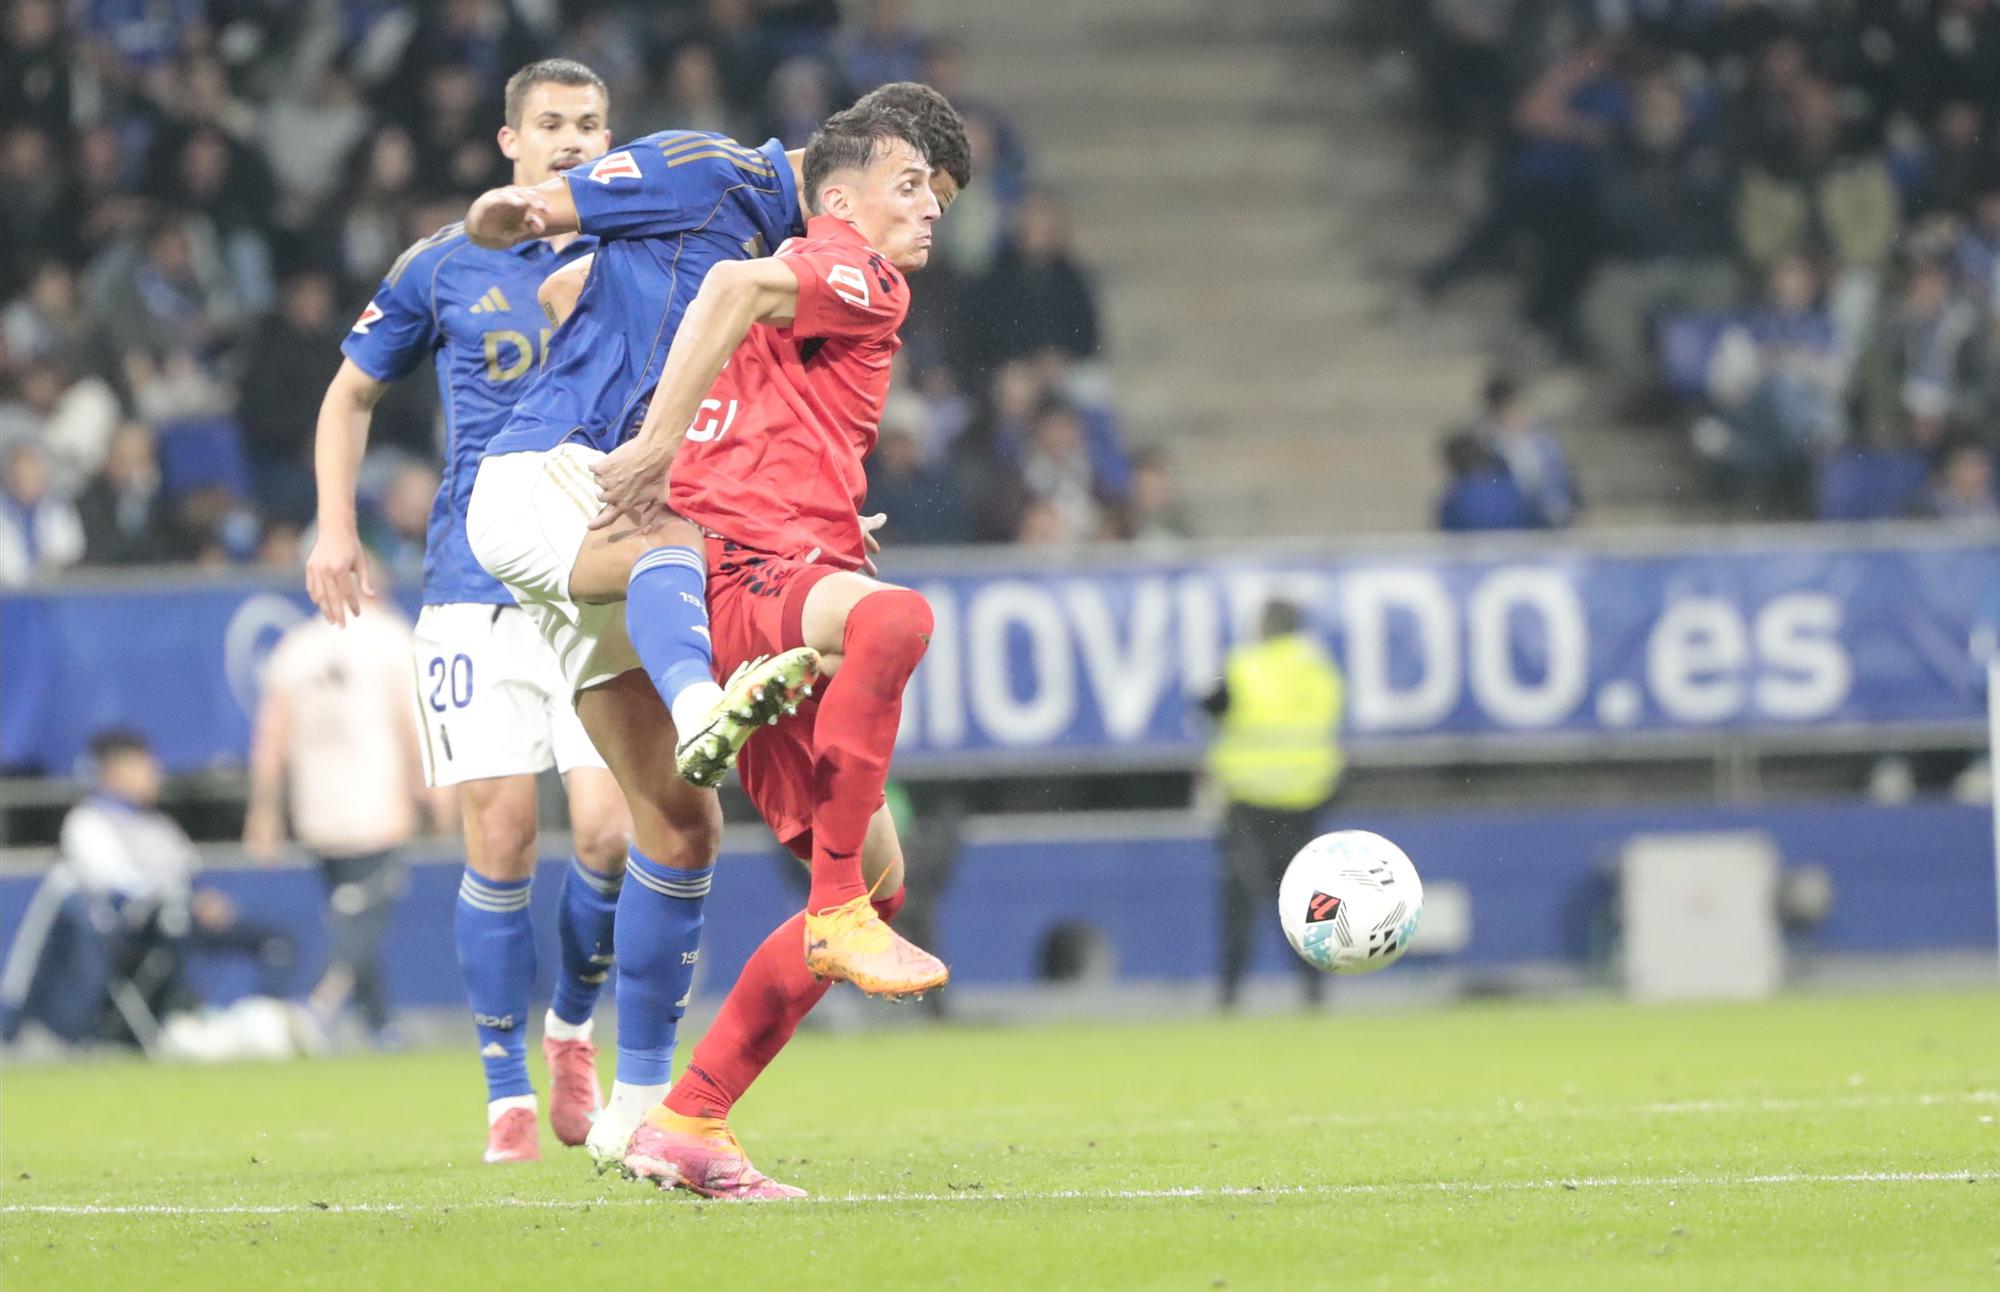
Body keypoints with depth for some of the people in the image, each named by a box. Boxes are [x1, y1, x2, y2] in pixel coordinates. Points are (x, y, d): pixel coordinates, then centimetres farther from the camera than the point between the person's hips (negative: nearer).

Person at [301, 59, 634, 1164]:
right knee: (502, 842, -7)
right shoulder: (446, 267, 6)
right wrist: (336, 526, 7)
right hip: (477, 595, -1)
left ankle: (572, 1029, 17)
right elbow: (352, 394, 18)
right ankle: (507, 1094, 4)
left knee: (609, 832, -11)